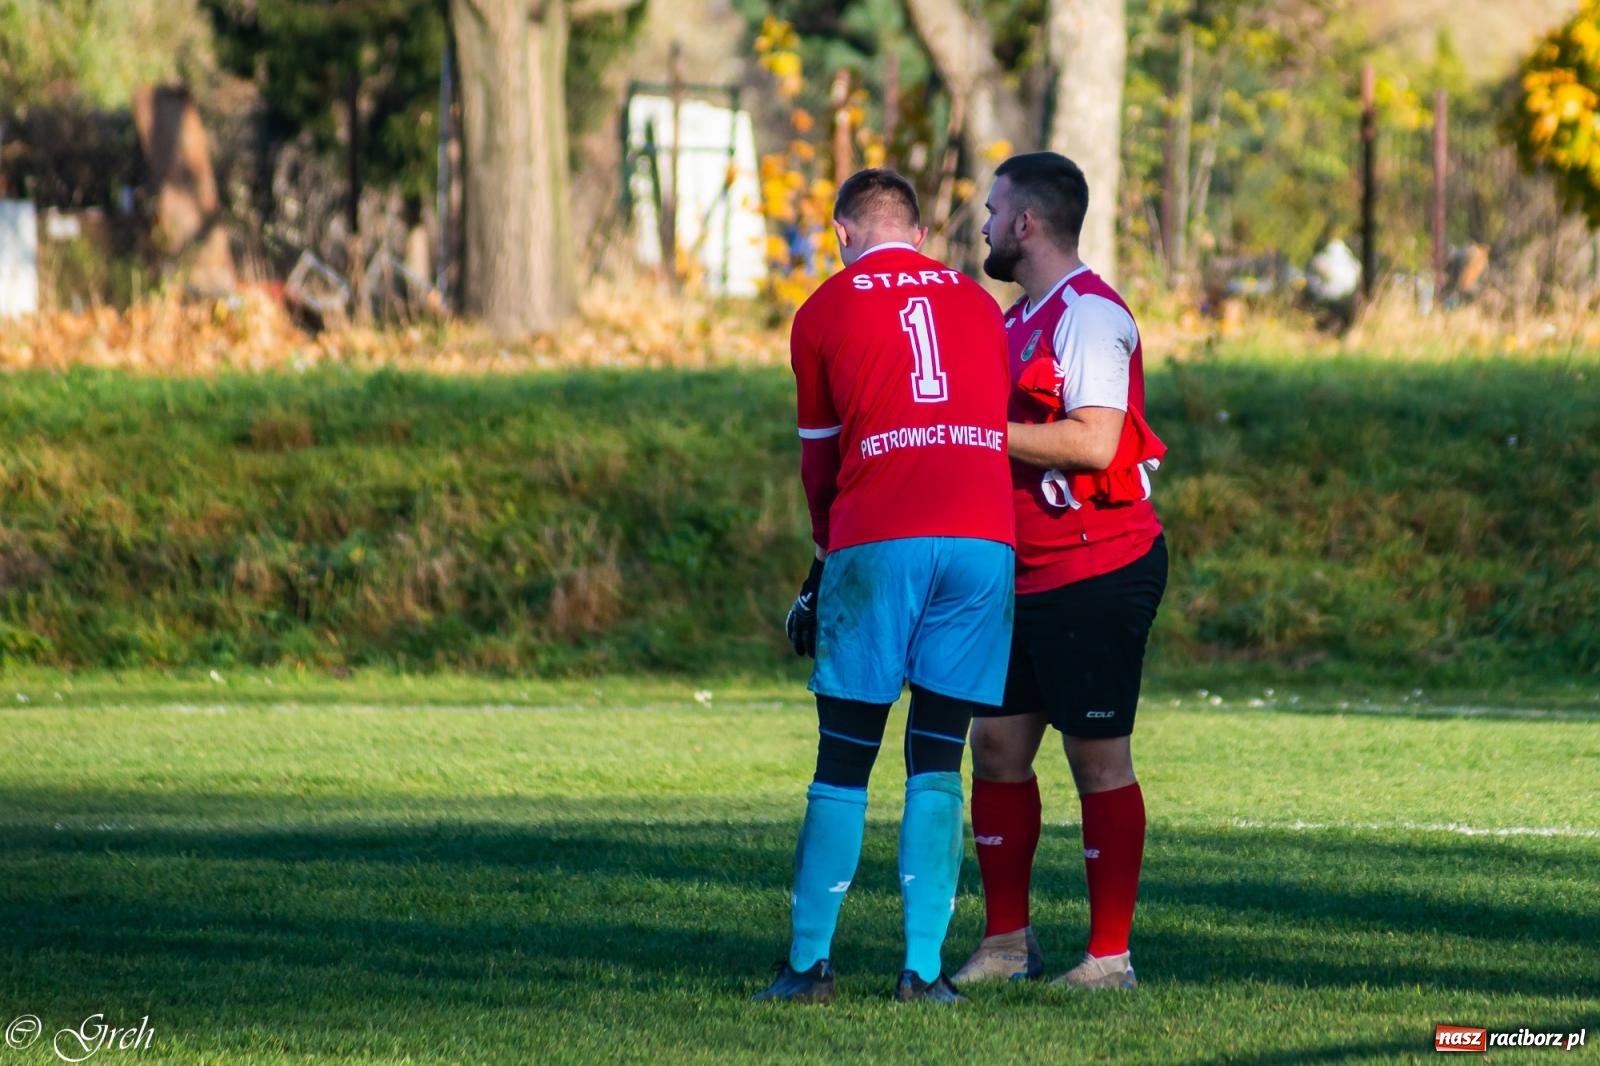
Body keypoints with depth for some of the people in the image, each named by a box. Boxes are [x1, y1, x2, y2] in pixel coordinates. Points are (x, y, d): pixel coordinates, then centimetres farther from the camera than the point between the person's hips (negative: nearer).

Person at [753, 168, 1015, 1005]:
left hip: (879, 543, -2)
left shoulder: (824, 312, 10)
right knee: (937, 762, 7)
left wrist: (828, 551, 34)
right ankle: (924, 967, 2)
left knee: (843, 763, 5)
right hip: (985, 538, 2)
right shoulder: (976, 302, 18)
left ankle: (810, 961, 5)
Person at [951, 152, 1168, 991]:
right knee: (997, 744, 7)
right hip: (1028, 576, 9)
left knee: (1099, 761, -4)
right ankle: (1007, 942, 14)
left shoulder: (1088, 315, -13)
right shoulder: (1022, 319, 18)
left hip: (1096, 574, -9)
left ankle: (1110, 955, 1)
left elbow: (1093, 443, -24)